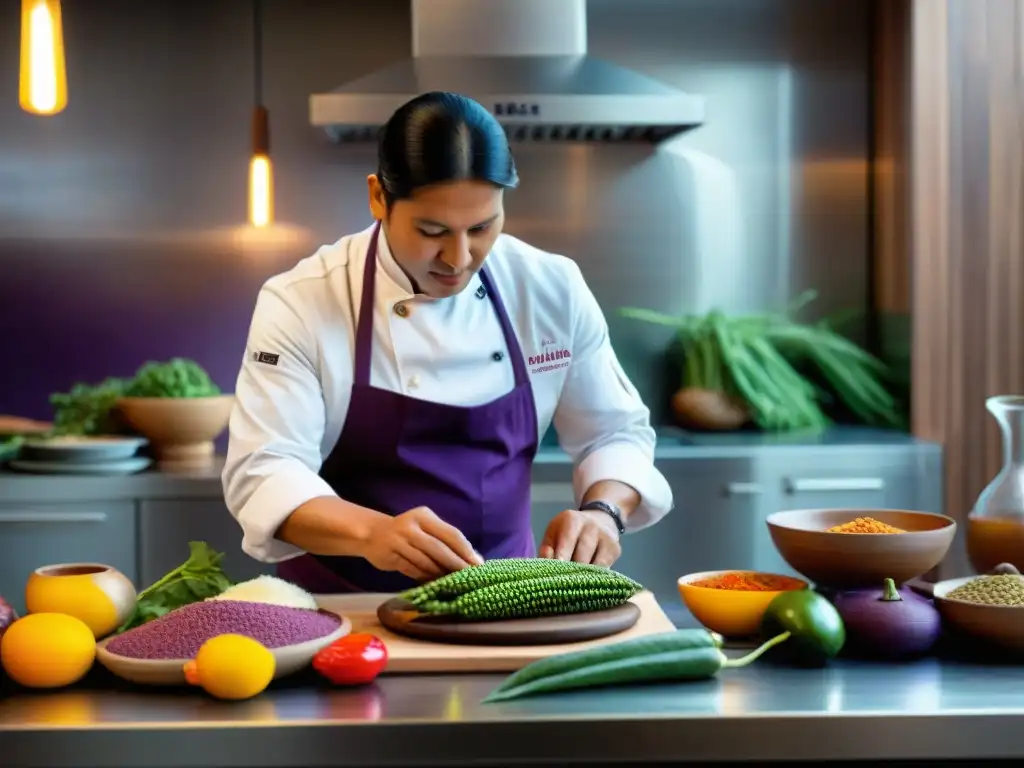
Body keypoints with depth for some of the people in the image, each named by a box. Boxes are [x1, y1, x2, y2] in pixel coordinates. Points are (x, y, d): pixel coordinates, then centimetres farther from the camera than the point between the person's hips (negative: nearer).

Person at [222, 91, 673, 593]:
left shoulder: (553, 290, -3)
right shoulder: (299, 303, -12)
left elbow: (616, 432, 6)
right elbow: (262, 473, -18)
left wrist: (603, 512, -16)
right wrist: (371, 532, -36)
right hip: (348, 607, -1)